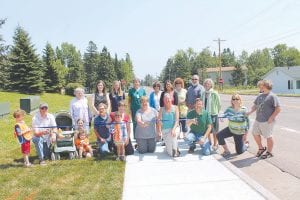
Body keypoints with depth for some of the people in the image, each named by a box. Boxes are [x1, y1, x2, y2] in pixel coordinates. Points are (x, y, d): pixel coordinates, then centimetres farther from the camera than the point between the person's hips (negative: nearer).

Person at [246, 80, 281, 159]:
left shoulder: (272, 96, -13)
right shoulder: (260, 96, 10)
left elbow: (278, 109, -15)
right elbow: (255, 105, 20)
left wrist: (271, 118, -19)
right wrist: (250, 112, 6)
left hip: (267, 121, -8)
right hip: (258, 120, 8)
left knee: (268, 136, 5)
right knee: (255, 133, 15)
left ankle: (269, 152, 24)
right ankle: (261, 148, 36)